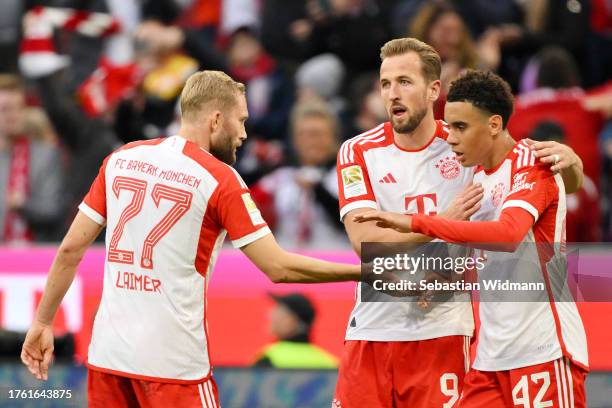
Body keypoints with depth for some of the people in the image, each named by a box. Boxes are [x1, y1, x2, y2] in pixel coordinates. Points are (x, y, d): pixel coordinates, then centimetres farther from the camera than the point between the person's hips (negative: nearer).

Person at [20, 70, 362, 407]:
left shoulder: (121, 160, 8)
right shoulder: (220, 179, -7)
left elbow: (70, 250, 8)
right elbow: (279, 268, -8)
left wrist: (43, 323, 17)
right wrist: (359, 271, 0)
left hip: (107, 354, 5)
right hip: (173, 363, -5)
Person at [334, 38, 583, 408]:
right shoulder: (359, 152, 1)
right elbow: (364, 240, -13)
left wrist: (567, 160, -18)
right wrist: (443, 221, -23)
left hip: (442, 331, -1)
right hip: (372, 330, 1)